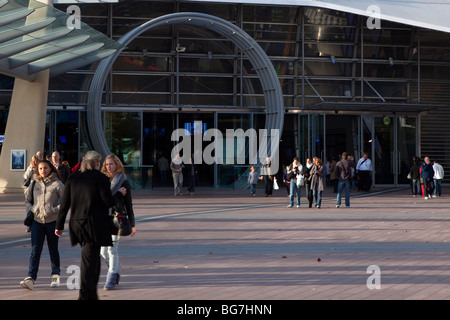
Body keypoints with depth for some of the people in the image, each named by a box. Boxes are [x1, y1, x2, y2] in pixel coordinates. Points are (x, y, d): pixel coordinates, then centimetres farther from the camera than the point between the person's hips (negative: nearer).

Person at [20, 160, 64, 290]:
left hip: (52, 221, -2)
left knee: (53, 249, 10)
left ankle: (55, 276, 27)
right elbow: (27, 199, 17)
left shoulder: (57, 184, -4)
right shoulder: (34, 184, 6)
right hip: (37, 221, 2)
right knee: (35, 250, -7)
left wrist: (55, 210, -13)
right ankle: (30, 279, -14)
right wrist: (32, 209, -1)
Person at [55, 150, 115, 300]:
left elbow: (65, 204, 7)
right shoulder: (101, 178, -8)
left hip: (77, 223, 6)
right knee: (89, 259, -4)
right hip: (94, 225, -6)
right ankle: (84, 295, -8)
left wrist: (59, 225, 11)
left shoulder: (73, 178, 8)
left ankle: (92, 295, 24)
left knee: (92, 259, 19)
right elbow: (108, 202, -11)